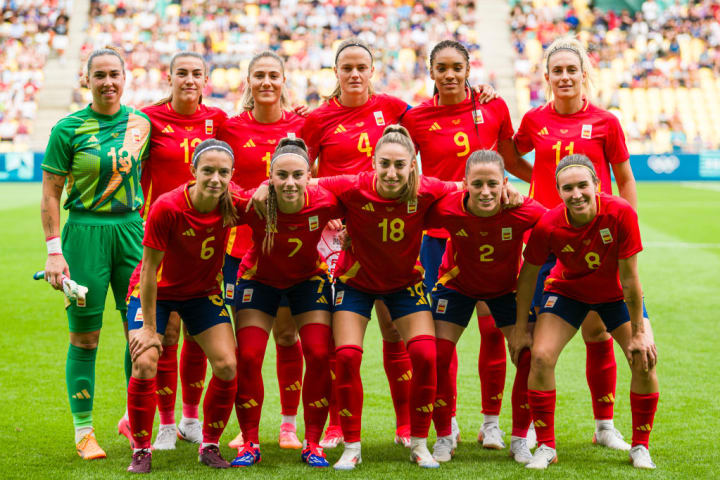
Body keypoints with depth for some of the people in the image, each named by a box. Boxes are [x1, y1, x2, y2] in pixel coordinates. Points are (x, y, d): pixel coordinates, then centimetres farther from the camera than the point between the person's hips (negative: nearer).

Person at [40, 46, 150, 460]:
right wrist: (54, 250, -9)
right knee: (85, 336, 0)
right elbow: (51, 193, -2)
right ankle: (84, 431, 10)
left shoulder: (141, 123, 7)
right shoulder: (68, 129, -4)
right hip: (85, 230, -3)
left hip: (132, 228, 3)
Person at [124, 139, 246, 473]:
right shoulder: (166, 208, -30)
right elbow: (150, 269, -22)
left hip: (202, 292, 3)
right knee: (145, 364, -18)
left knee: (227, 365, -8)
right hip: (155, 291, -3)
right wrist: (149, 327, -19)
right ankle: (141, 451, 1)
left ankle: (210, 446, 12)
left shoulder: (232, 205, -21)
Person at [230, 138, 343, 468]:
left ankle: (313, 444, 6)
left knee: (320, 355, -9)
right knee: (248, 357, -8)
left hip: (309, 279, 1)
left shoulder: (324, 202, -30)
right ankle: (250, 444, 8)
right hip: (259, 279, 0)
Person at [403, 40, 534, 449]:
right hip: (439, 234, -1)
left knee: (493, 327, 2)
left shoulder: (494, 107, 2)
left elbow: (514, 163, 14)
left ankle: (492, 422, 15)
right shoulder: (416, 118, 0)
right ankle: (448, 420, 15)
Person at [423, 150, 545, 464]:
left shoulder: (524, 211, -34)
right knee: (436, 355, -9)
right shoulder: (448, 208, -33)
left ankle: (519, 439, 10)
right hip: (456, 283, 0)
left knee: (530, 356, -10)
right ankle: (444, 438, 12)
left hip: (507, 287, 0)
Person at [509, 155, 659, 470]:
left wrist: (638, 332, -19)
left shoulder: (621, 214, -32)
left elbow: (629, 278, -25)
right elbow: (528, 275, -13)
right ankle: (546, 447, -1)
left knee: (645, 359, -14)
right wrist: (520, 329, -8)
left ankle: (640, 447, 5)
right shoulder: (547, 226, -29)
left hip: (616, 294, 0)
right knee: (541, 356, -17)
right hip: (568, 289, 0)